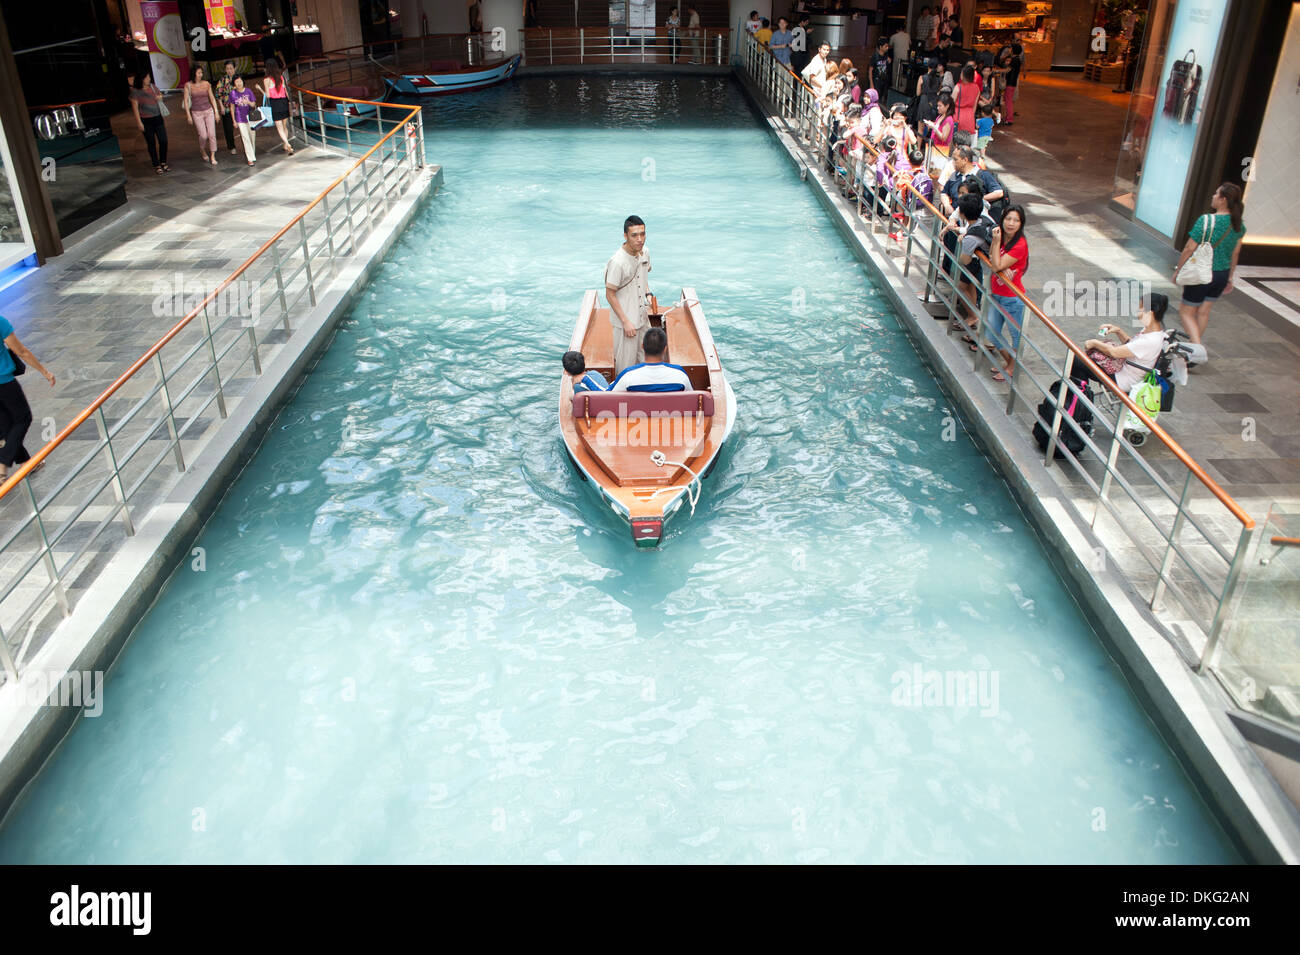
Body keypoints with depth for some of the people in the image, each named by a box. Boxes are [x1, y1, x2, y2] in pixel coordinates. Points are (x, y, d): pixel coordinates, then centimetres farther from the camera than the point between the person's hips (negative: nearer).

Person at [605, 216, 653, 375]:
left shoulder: (644, 253, -1)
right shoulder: (617, 262, -25)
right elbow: (610, 295, -19)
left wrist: (648, 295, 1)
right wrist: (626, 322, -19)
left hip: (643, 317, 8)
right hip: (625, 321, -7)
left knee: (644, 358, 20)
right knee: (626, 362, 3)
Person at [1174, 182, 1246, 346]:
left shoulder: (1206, 220, -20)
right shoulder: (1238, 224, 2)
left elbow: (1189, 248, -17)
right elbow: (1235, 253, 11)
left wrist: (1177, 270, -4)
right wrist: (1229, 278, 20)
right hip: (1222, 275, 6)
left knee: (1186, 312, 5)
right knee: (1203, 312, 20)